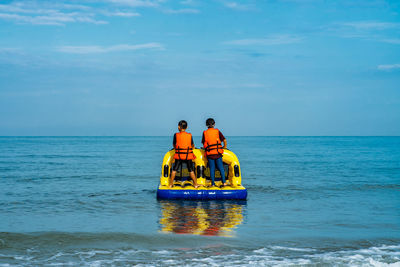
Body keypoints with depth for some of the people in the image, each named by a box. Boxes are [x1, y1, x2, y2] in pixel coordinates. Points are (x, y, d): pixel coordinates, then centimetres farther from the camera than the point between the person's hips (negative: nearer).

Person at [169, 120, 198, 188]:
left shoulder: (176, 135, -6)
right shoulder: (190, 135, -2)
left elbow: (174, 145, 6)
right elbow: (192, 146, 8)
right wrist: (192, 148, 32)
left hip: (179, 155, -1)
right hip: (188, 155, 1)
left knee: (174, 170, 10)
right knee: (191, 170, 9)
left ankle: (171, 184, 12)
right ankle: (195, 184, 13)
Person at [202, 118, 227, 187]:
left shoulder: (205, 133, 3)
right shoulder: (217, 131, 2)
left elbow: (203, 143, 8)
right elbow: (224, 140, 2)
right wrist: (225, 147, 19)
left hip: (209, 154, 0)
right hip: (218, 153, 0)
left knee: (212, 169, 5)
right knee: (221, 168, 6)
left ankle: (213, 183, 4)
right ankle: (224, 182, 3)